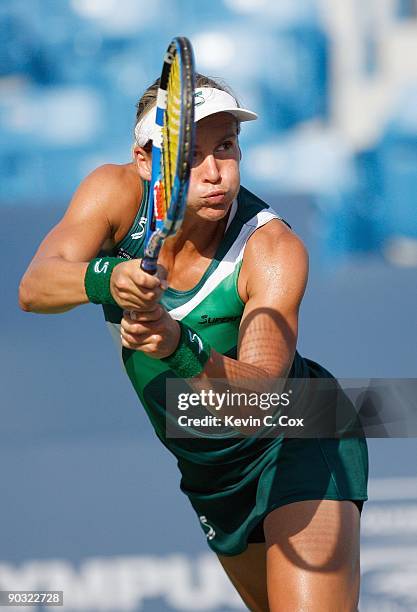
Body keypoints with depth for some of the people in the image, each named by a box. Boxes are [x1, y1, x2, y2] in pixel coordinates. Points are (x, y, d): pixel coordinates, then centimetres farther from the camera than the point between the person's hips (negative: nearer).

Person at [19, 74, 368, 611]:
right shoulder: (115, 194, -16)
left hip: (298, 447, -5)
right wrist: (106, 279, -52)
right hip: (209, 475, 5)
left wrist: (180, 348, -58)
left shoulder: (275, 250, -28)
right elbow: (34, 289, -31)